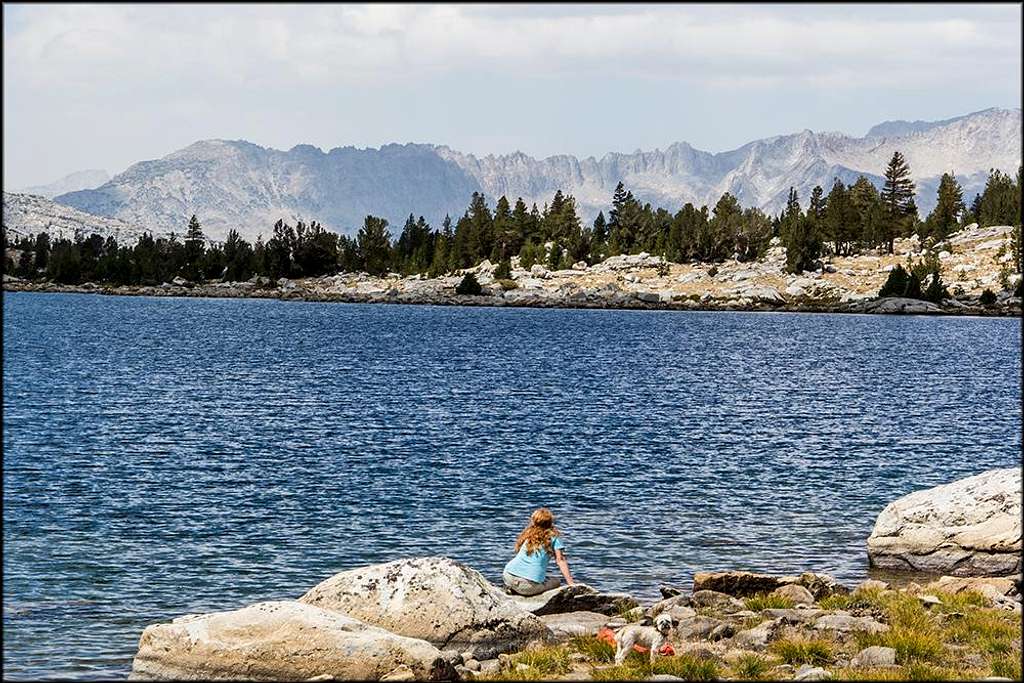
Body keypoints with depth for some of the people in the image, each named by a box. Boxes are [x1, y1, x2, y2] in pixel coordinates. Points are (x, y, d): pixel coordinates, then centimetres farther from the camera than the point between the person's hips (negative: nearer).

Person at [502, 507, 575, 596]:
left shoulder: (527, 533, 17)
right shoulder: (553, 536, 5)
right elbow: (560, 560, 2)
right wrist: (571, 584, 4)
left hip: (508, 576, 5)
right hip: (530, 584, -5)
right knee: (556, 582, 23)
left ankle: (512, 589, 7)